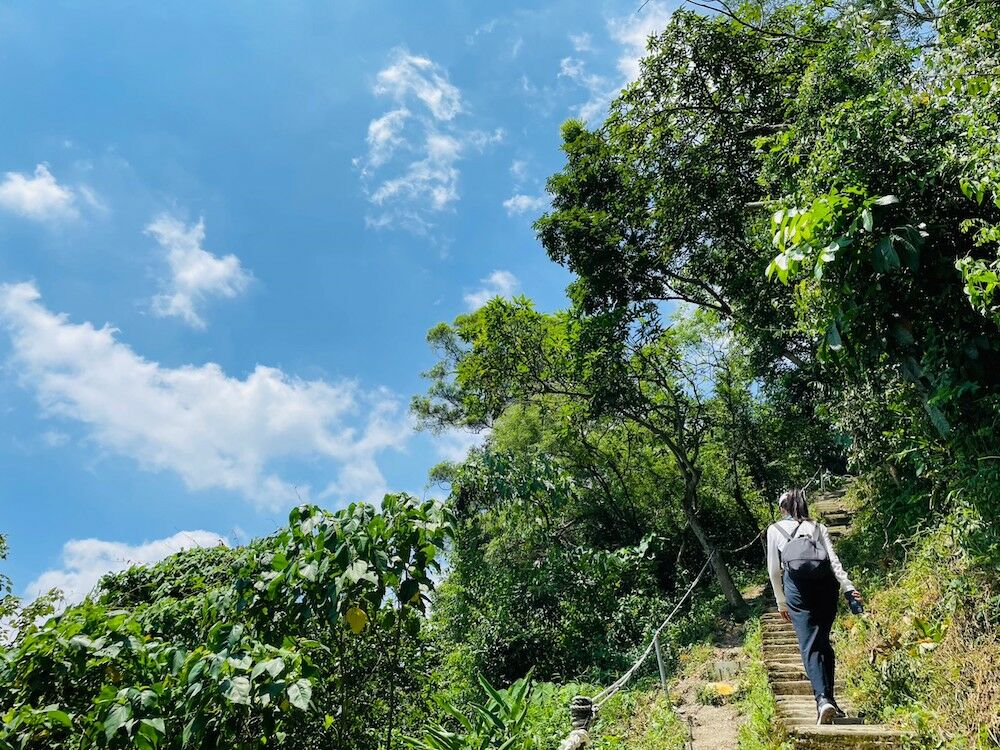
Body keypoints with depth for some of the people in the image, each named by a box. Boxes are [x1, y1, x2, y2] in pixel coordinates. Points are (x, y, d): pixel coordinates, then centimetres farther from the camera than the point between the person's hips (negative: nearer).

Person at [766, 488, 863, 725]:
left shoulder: (775, 529, 19)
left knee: (809, 645, -6)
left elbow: (774, 570, 17)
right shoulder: (818, 527, 23)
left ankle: (823, 699, -21)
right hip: (826, 582, 3)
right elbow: (833, 559, 6)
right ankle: (828, 698, 17)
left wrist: (781, 602, 26)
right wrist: (848, 587, -2)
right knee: (823, 641, 16)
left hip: (797, 583, -3)